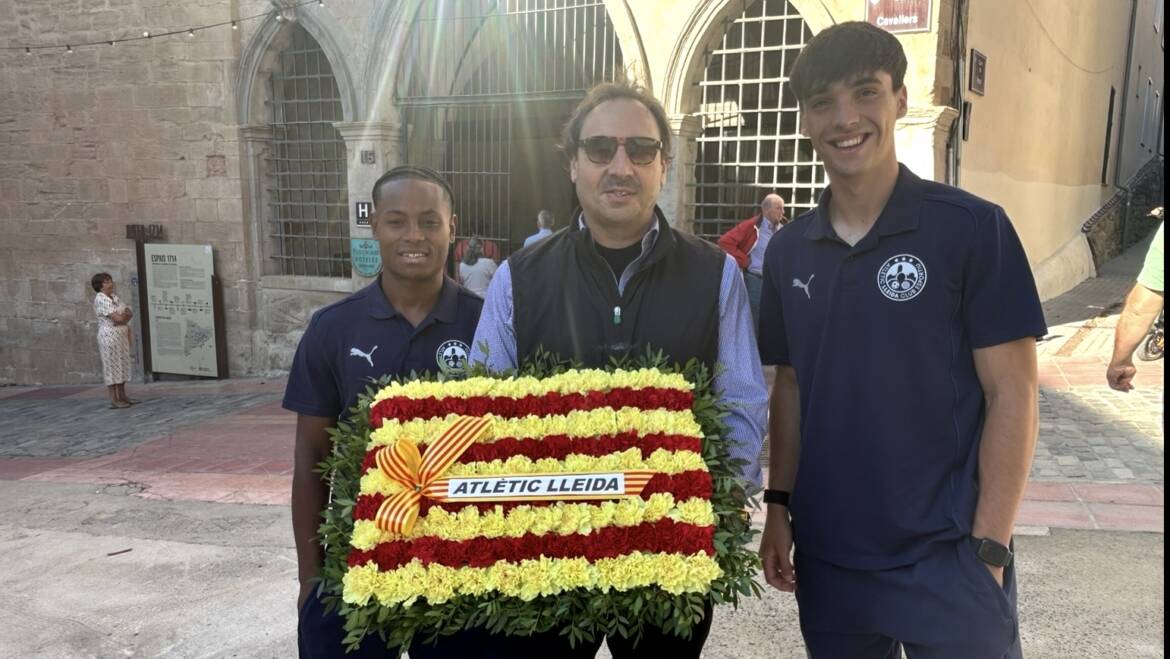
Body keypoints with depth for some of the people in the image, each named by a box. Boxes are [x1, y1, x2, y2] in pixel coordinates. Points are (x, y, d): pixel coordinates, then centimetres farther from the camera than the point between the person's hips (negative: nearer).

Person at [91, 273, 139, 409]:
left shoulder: (114, 297, 12)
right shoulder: (100, 299, -14)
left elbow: (130, 314, 10)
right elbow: (118, 318, -20)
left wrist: (123, 316, -8)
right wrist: (125, 313, -1)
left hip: (122, 335, 8)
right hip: (109, 335, -8)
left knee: (122, 365, 12)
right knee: (112, 366, -4)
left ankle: (122, 396, 19)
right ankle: (113, 401, 0)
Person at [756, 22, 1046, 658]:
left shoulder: (972, 228, -9)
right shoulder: (788, 250, 3)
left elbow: (1011, 394, -9)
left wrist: (987, 547, -12)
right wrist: (779, 505, 6)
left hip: (946, 560, -4)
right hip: (827, 558, 4)